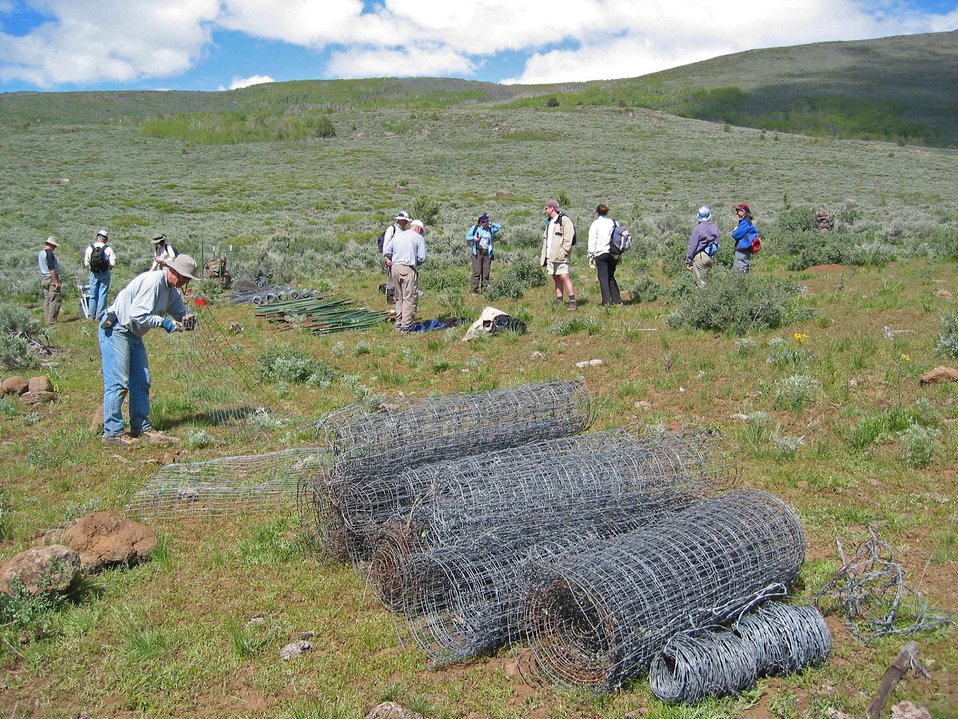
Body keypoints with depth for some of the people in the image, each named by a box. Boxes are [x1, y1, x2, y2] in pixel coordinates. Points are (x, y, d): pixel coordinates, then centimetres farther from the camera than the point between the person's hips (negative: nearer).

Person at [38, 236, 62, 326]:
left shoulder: (40, 253, 13)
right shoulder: (49, 253, -16)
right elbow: (51, 269, -20)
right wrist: (57, 281, -20)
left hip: (43, 278, 10)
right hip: (51, 278, -10)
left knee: (47, 300, 13)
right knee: (55, 300, -8)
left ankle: (46, 320, 16)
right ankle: (51, 321, -10)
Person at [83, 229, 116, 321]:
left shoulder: (89, 248, -1)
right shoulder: (108, 249, -8)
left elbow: (86, 263, -1)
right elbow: (113, 263, -11)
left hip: (94, 274, 2)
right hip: (105, 274, -2)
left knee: (93, 295, 11)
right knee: (103, 295, 1)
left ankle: (92, 315, 16)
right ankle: (100, 316, 1)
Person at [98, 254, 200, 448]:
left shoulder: (171, 290, 9)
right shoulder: (153, 281, -21)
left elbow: (180, 312, 16)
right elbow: (136, 314, -28)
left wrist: (186, 320, -7)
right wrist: (164, 322, -26)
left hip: (133, 335, 10)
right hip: (115, 331, -10)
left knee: (141, 381, 10)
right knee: (118, 383, -10)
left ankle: (142, 428, 17)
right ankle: (112, 433, -5)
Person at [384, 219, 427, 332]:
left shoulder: (397, 235, 15)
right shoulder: (419, 238, 0)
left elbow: (386, 251, 12)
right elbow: (422, 257, -7)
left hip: (395, 268, 6)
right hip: (409, 269, -6)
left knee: (399, 297, 17)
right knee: (410, 298, -3)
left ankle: (398, 322, 22)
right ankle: (406, 325, -7)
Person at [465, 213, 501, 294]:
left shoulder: (490, 229, 14)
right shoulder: (475, 228, 3)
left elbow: (499, 226, 18)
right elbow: (467, 236, 5)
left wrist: (490, 223, 12)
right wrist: (473, 238, -14)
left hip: (487, 253, 4)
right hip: (477, 252, -4)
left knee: (486, 272, 1)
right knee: (477, 272, -10)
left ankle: (484, 289, 6)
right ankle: (473, 290, -7)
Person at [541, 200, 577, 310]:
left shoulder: (564, 220, -6)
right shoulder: (549, 222, 21)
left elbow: (568, 238, -15)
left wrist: (563, 251, -21)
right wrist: (543, 255, 18)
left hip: (560, 255, -9)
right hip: (550, 255, 9)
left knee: (564, 276, -15)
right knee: (556, 278, 8)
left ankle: (572, 301, -16)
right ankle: (559, 302, 10)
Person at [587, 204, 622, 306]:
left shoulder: (595, 224, -1)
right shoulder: (614, 222, 11)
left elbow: (592, 240, -4)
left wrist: (591, 256, -2)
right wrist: (620, 255, 18)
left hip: (601, 253, -4)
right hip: (613, 254, 5)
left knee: (603, 278, -1)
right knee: (611, 277, 15)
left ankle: (607, 301, -8)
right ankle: (617, 300, 11)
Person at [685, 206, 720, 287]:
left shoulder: (697, 229, -14)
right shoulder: (715, 228, 5)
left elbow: (693, 245, -13)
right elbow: (716, 242, 11)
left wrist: (689, 259, -7)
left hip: (700, 256, -6)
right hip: (711, 257, 6)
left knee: (701, 282, -1)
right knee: (706, 280, 18)